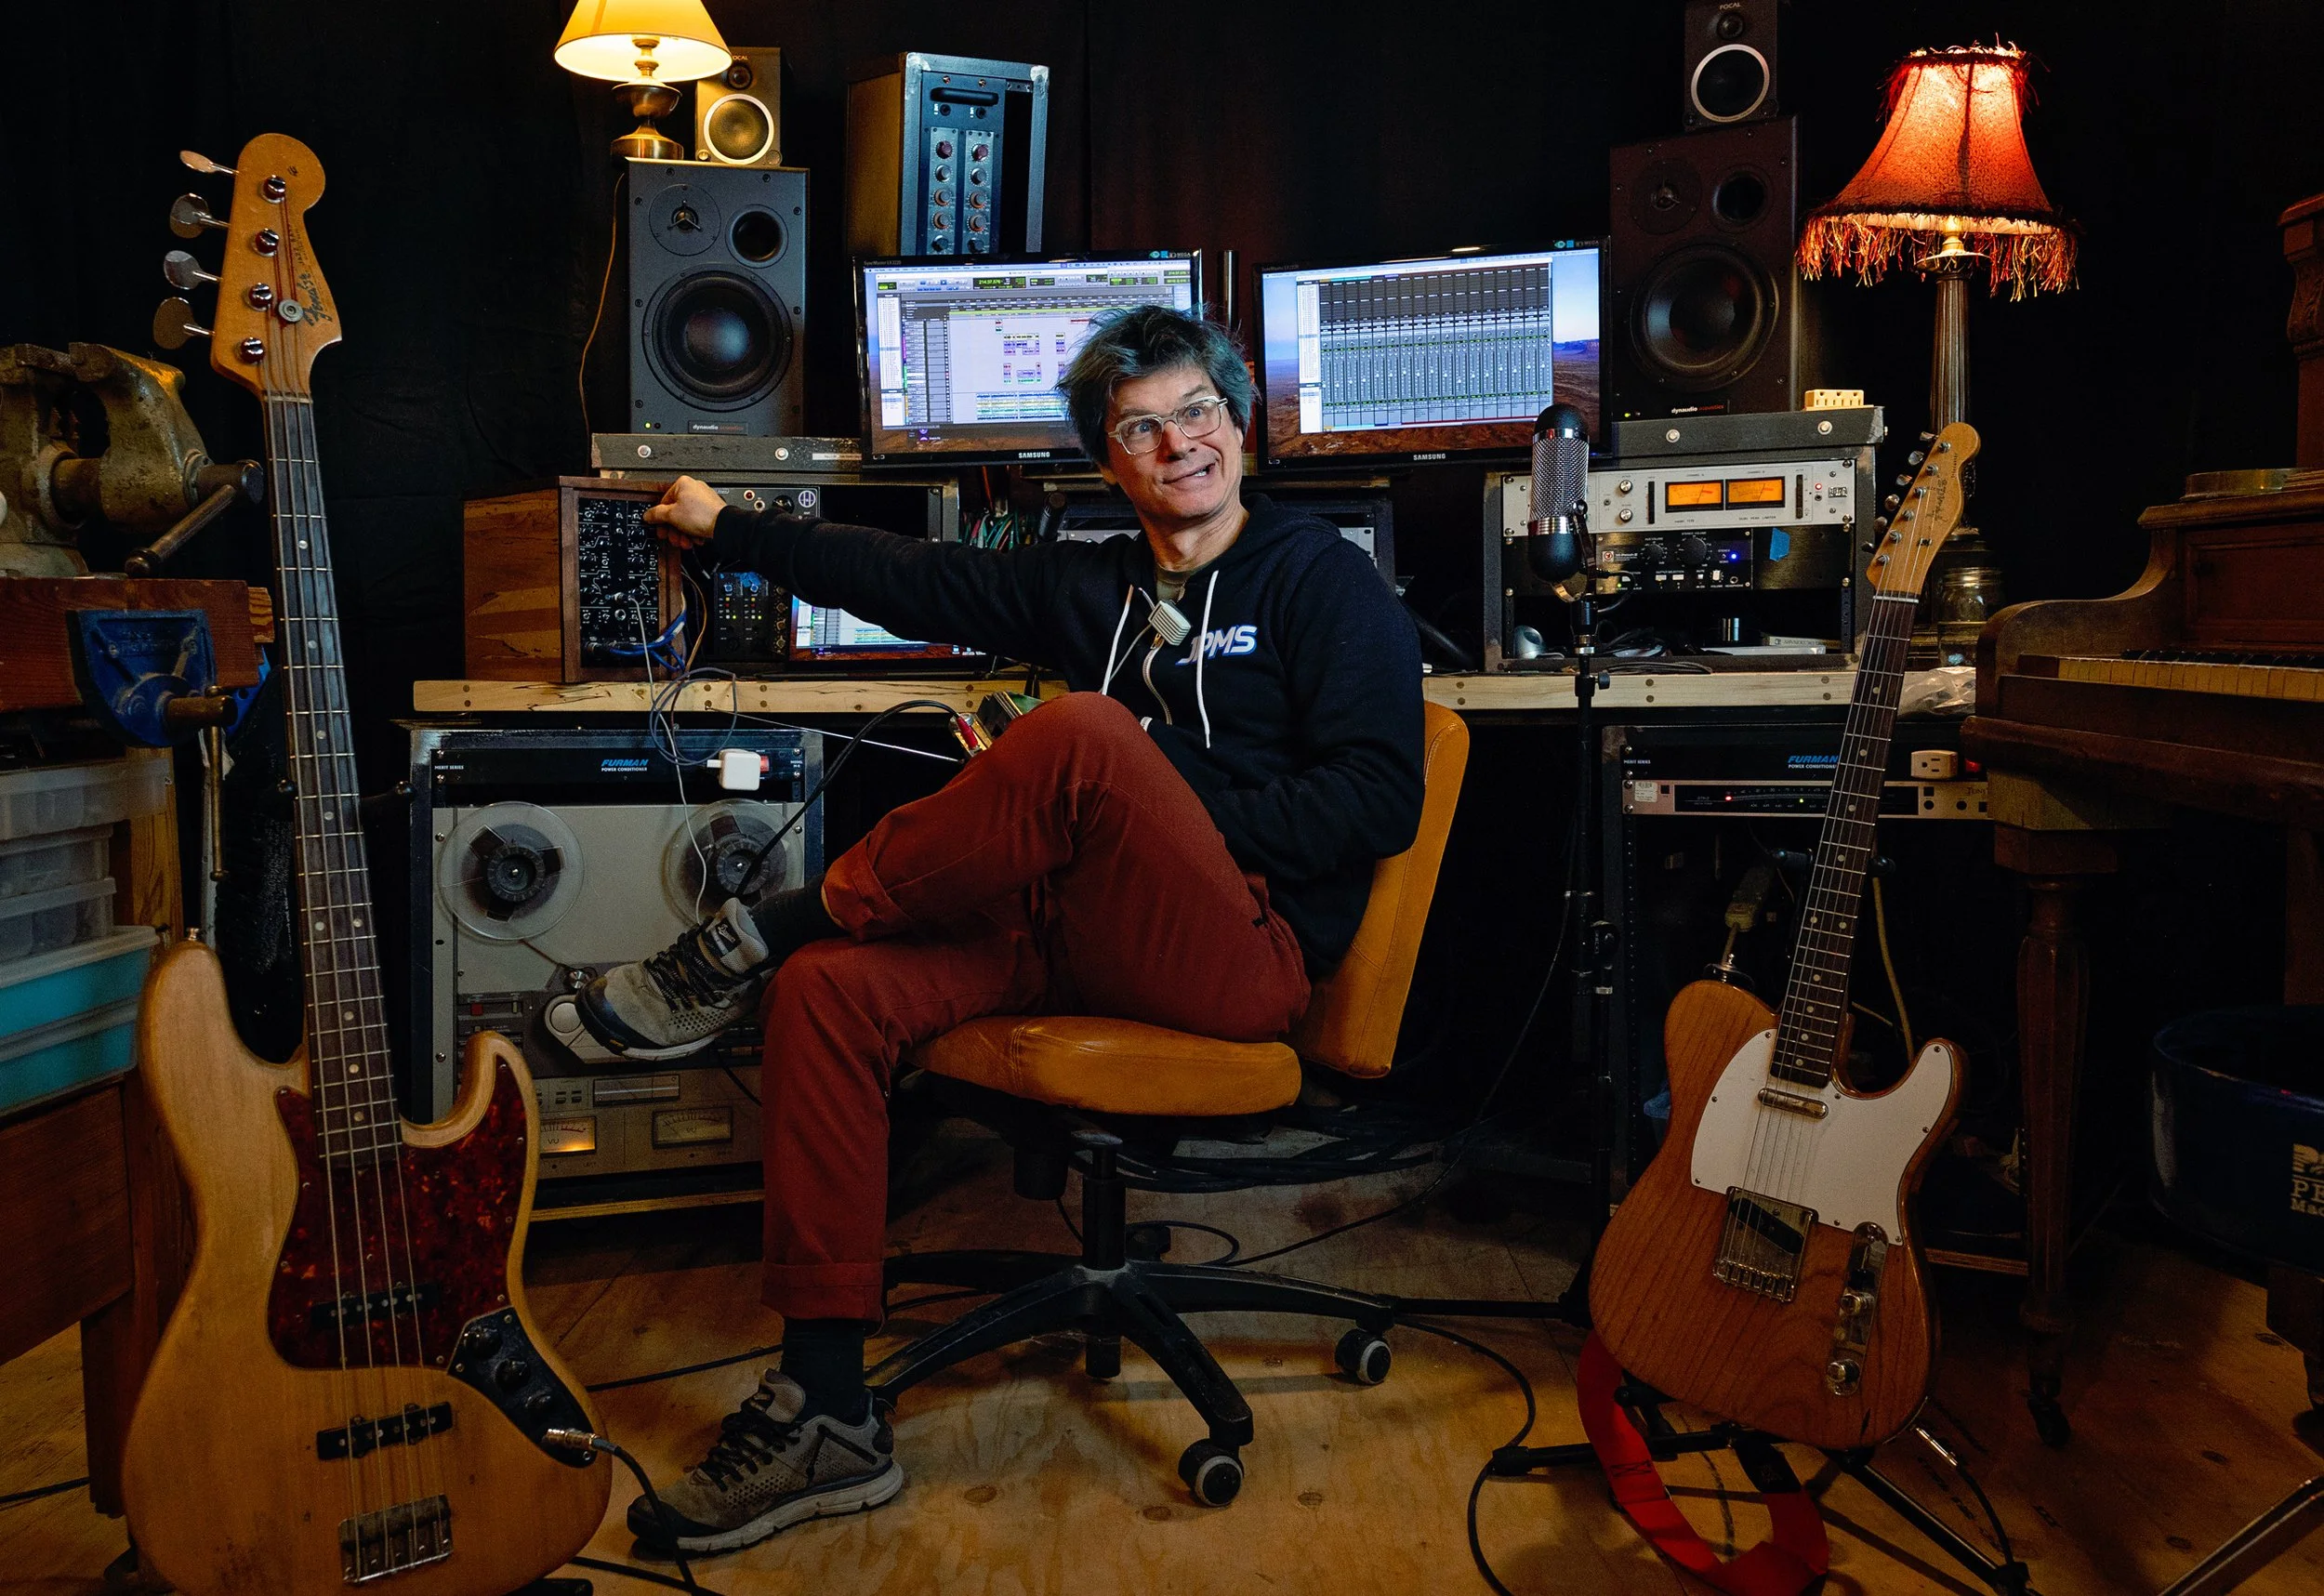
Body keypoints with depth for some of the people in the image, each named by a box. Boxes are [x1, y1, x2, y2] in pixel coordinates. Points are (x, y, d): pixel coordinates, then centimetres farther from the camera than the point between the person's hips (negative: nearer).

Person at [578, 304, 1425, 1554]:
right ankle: (826, 1413, -12)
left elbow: (1380, 801, -9)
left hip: (1246, 948, -6)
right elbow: (916, 580, 24)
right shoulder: (1091, 586, 19)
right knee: (828, 990, -16)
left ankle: (755, 937, -16)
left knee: (1086, 735, -32)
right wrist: (729, 530, 28)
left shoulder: (1322, 579, 2)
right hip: (1080, 933, 6)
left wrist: (1172, 822, -13)